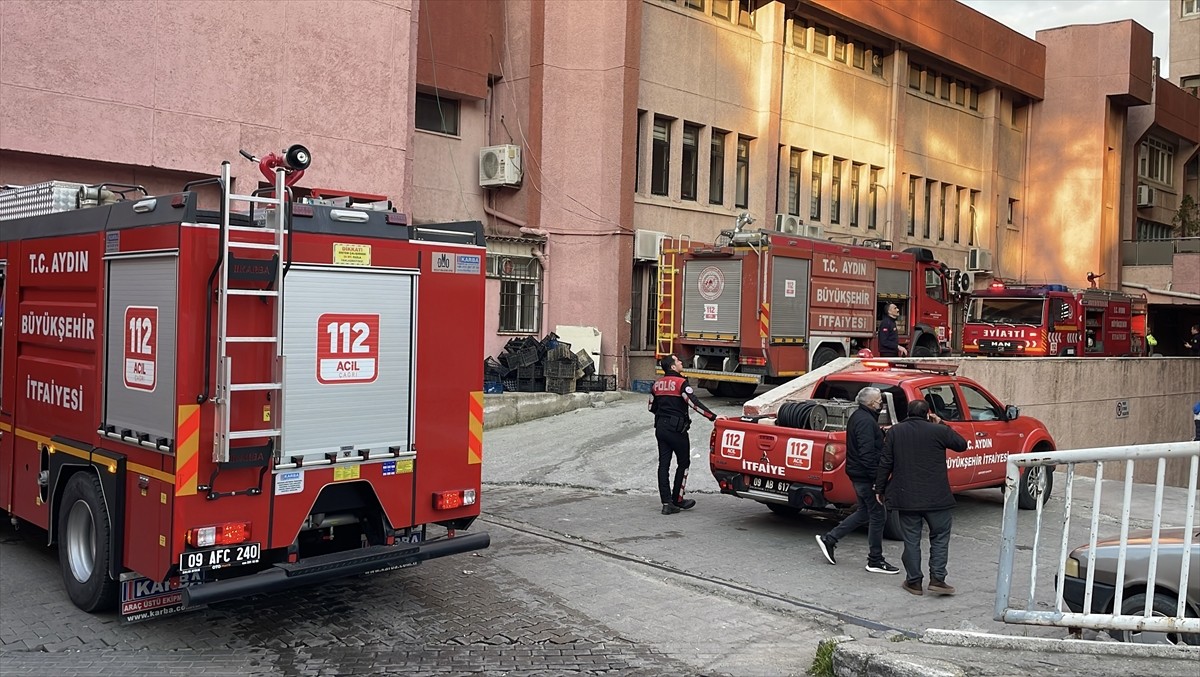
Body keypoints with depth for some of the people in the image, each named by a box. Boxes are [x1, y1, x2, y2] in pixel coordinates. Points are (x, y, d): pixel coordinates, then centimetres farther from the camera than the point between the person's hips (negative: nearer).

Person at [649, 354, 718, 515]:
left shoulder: (657, 384, 9)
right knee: (683, 463, 9)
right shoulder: (681, 383, -13)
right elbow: (694, 403, -22)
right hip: (677, 429, -7)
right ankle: (677, 500, 13)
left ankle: (667, 503, 4)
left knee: (663, 464, 5)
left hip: (660, 428, 7)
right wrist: (713, 417, -22)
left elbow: (652, 407, 17)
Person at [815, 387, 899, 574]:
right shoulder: (866, 421, -20)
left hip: (857, 473, 10)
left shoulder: (858, 416, 13)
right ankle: (875, 561, 9)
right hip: (866, 475, -10)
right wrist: (877, 478, -25)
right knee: (877, 515, 0)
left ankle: (828, 539, 19)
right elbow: (867, 453, -25)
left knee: (864, 512, 19)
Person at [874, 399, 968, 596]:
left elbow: (885, 463, 1)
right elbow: (961, 445, 10)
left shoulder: (895, 432, 1)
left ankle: (914, 581, 12)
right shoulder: (938, 431, -6)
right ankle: (937, 579, 5)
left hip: (906, 497, 2)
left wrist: (879, 488, 9)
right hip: (936, 498, -2)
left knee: (911, 540, 9)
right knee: (940, 538, 11)